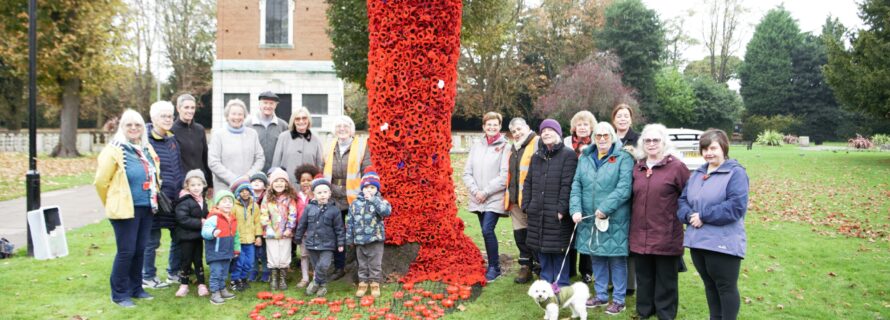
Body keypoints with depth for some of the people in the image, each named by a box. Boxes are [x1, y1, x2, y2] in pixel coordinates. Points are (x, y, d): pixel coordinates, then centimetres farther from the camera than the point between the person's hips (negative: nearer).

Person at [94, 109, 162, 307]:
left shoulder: (147, 149, 11)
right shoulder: (114, 150, -11)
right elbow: (101, 181, -9)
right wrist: (114, 203, 2)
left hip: (146, 208, 6)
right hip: (125, 209, -6)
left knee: (140, 250, 13)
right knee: (126, 251, -3)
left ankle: (135, 288, 26)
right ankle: (119, 294, 10)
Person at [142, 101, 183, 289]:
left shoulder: (172, 140, 12)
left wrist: (183, 188, 12)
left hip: (175, 197, 7)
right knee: (152, 240, 3)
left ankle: (174, 273, 29)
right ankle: (147, 277, 17)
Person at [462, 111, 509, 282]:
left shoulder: (504, 147, -5)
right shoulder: (476, 147, 10)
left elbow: (505, 176, -12)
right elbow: (467, 172, 9)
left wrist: (486, 192, -13)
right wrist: (475, 191, -6)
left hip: (495, 198, -5)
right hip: (478, 199, 5)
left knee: (487, 230, -14)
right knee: (486, 232, 10)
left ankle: (494, 267, 1)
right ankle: (493, 265, 23)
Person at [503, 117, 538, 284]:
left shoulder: (538, 144, -7)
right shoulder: (513, 148, 20)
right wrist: (508, 195, 21)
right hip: (515, 200, 8)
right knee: (520, 234, 10)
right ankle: (525, 267, 19)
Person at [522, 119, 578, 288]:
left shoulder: (568, 155, -6)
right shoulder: (536, 157, 16)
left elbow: (567, 185, -13)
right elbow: (528, 183, 16)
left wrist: (562, 209, -17)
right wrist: (526, 205, 7)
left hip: (557, 215, -6)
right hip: (537, 214, 6)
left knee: (558, 251, 1)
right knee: (542, 250, 12)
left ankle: (561, 286, 13)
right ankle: (546, 283, 25)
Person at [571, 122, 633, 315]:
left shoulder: (623, 158, -6)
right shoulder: (585, 158, 10)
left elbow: (624, 188, -15)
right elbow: (576, 185, 4)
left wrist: (604, 208, -21)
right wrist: (576, 209, -10)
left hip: (615, 219, -5)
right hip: (589, 219, 5)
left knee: (616, 259, 4)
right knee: (597, 257, 14)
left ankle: (618, 299, 17)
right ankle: (601, 295, 29)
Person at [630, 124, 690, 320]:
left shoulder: (676, 166, -7)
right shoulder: (638, 167, 10)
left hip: (666, 236, -5)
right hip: (640, 234, 5)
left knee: (665, 279, 7)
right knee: (644, 278, 15)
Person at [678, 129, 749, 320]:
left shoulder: (736, 172, -8)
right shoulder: (697, 174, 15)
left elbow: (736, 206, -19)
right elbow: (683, 200, 14)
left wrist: (703, 216, -17)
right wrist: (689, 215, -9)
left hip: (723, 243, -7)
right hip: (698, 240, 7)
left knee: (726, 287, 3)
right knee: (710, 285, 17)